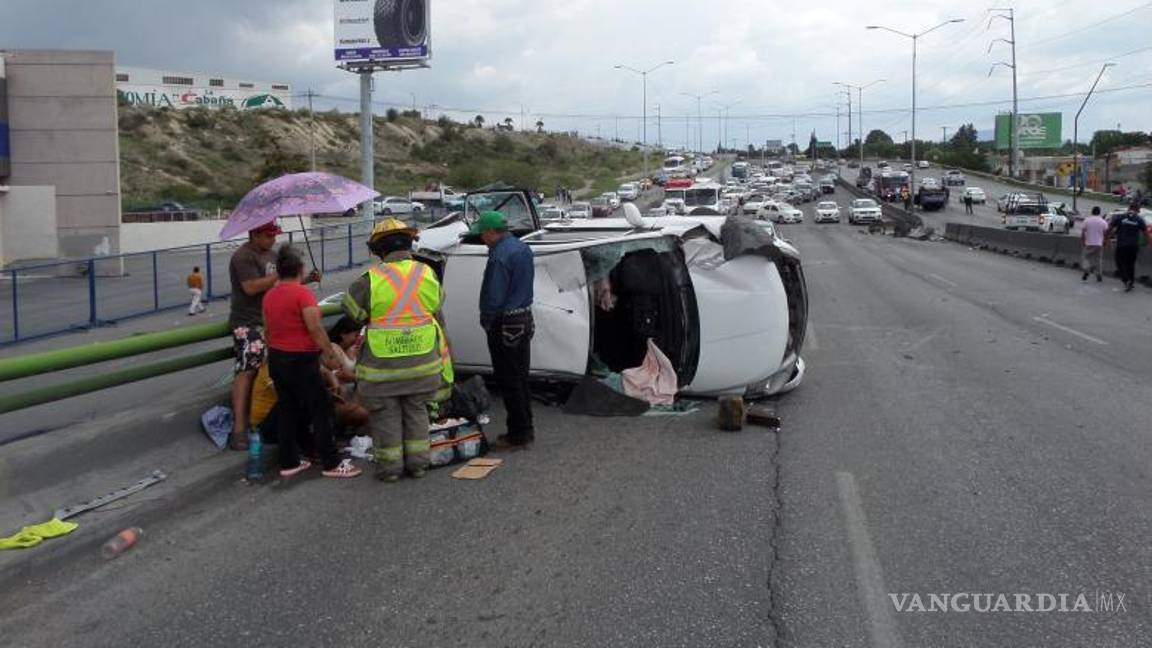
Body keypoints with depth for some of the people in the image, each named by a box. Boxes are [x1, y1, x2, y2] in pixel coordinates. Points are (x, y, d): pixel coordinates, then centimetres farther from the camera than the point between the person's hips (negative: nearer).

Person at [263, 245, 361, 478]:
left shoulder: (269, 296, 7)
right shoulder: (302, 292, -16)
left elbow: (267, 330, 16)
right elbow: (315, 328, -21)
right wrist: (330, 354, -13)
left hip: (275, 359, 8)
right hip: (300, 360, -8)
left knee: (287, 410, 14)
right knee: (321, 410, 0)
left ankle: (289, 462, 18)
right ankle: (331, 463, 3)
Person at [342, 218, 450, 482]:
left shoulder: (370, 280, -13)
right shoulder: (427, 274, -1)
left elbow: (352, 311, -1)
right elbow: (437, 309, 9)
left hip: (382, 365, -3)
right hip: (422, 361, 3)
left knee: (386, 415, 11)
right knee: (416, 412, 18)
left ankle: (390, 466, 18)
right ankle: (417, 463, 23)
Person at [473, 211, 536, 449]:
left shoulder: (499, 256, -21)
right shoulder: (523, 248, 8)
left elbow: (494, 296, -21)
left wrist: (485, 320, -8)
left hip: (505, 324, -9)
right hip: (525, 317, 9)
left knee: (509, 381, 0)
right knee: (521, 378, 16)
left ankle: (517, 434, 5)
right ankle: (526, 429, 23)